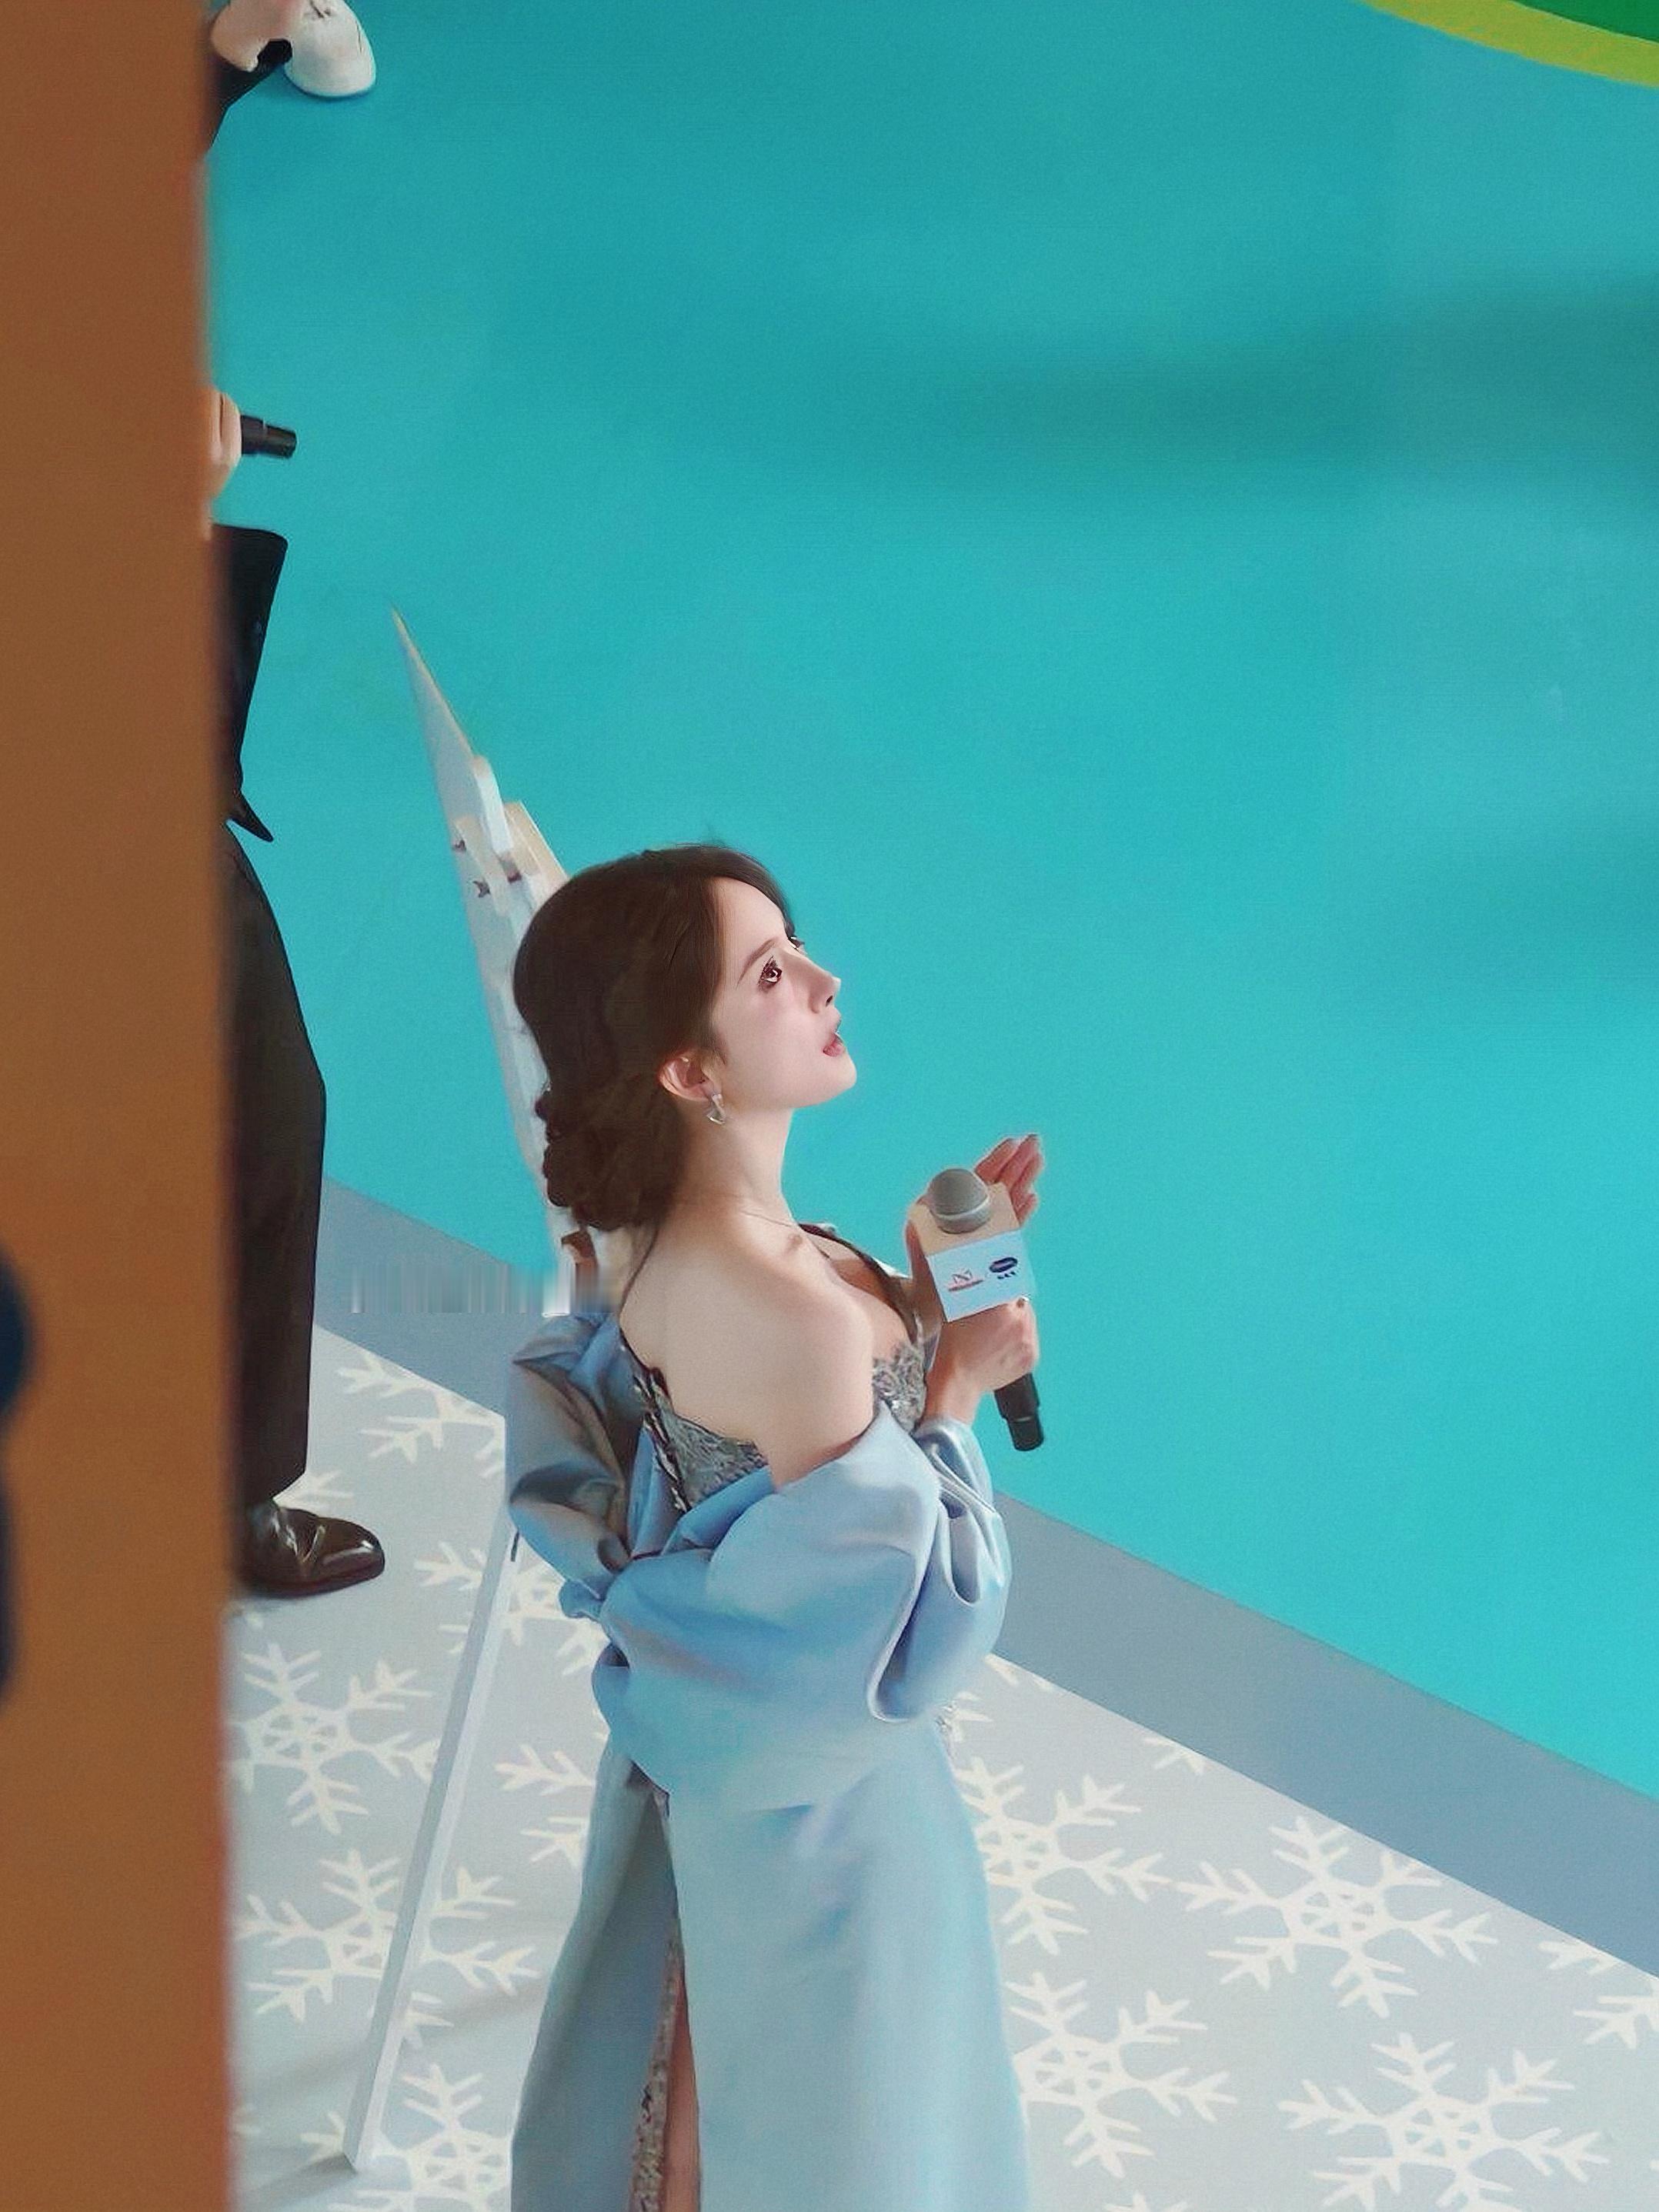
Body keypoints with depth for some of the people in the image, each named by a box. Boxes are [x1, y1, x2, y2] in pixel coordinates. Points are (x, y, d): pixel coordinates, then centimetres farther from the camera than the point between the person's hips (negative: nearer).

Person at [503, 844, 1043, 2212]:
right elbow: (900, 1622, -26)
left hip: (704, 1725, 8)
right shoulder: (783, 1308, -36)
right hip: (807, 1771, -8)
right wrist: (958, 1389, -15)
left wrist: (913, 1280, -3)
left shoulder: (639, 1216, -11)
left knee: (696, 2049, 31)